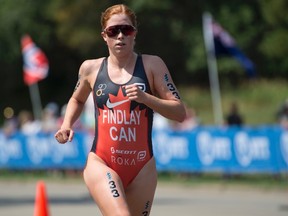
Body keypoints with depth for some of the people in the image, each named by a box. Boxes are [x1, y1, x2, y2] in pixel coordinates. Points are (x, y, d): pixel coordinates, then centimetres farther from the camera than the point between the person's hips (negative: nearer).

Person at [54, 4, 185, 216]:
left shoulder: (152, 65, 1)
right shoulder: (91, 68, 6)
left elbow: (180, 112, -3)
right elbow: (77, 99, 28)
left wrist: (145, 97, -17)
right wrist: (67, 124, 9)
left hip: (142, 166, 1)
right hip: (101, 163, -1)